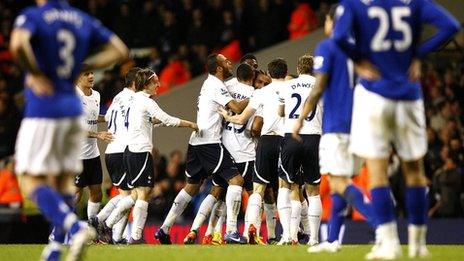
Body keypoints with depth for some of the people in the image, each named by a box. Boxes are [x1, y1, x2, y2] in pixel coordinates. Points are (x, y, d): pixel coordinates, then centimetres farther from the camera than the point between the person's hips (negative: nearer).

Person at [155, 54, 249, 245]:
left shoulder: (210, 83, 19)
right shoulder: (216, 86, -11)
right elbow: (237, 108, -21)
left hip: (196, 142, 10)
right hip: (210, 142, -10)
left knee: (192, 186, 19)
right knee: (235, 179, -10)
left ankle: (164, 229, 19)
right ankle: (231, 231, -19)